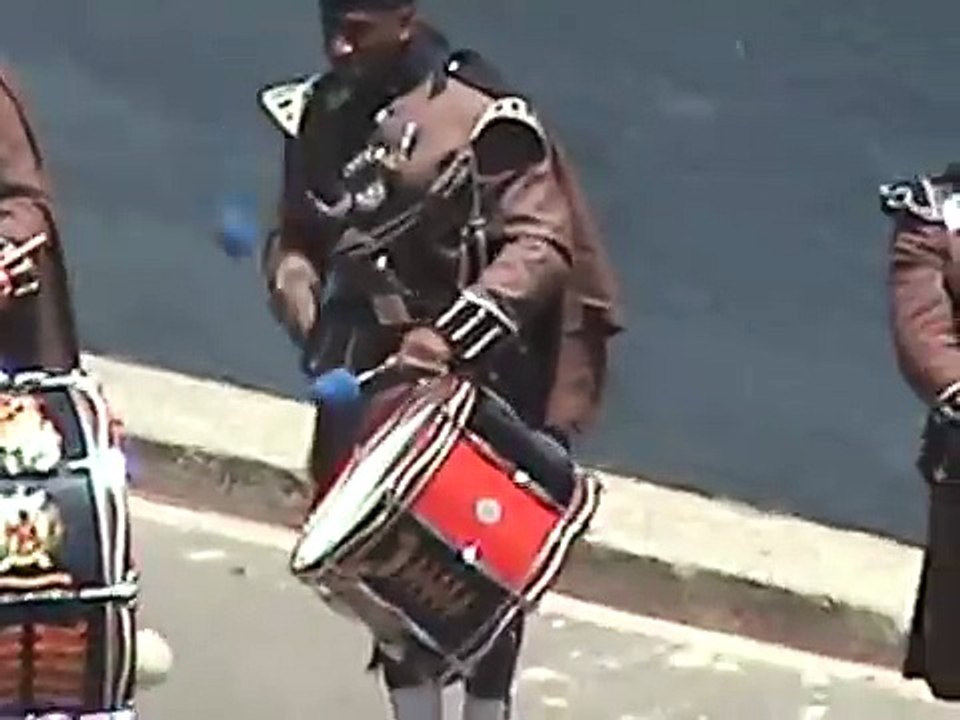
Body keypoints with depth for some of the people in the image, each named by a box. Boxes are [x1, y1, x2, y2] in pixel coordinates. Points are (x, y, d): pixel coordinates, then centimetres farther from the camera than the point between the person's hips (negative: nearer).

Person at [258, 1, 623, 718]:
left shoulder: (480, 113, -17)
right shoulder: (316, 112, 4)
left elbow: (541, 245, -21)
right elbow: (297, 236, 14)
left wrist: (452, 334, -31)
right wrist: (303, 303, -8)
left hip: (484, 373, -6)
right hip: (371, 368, 6)